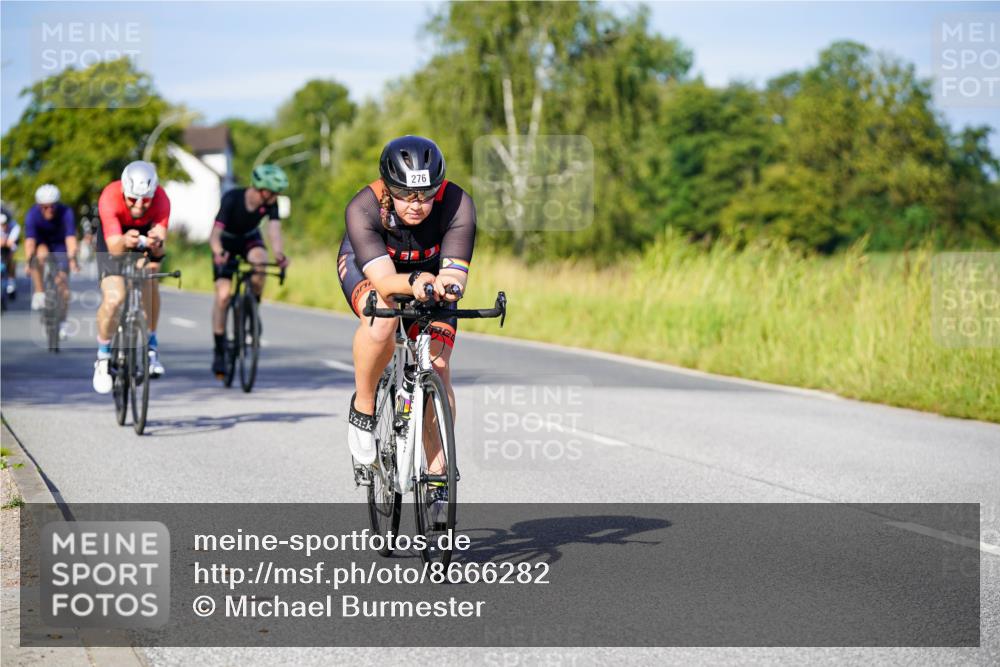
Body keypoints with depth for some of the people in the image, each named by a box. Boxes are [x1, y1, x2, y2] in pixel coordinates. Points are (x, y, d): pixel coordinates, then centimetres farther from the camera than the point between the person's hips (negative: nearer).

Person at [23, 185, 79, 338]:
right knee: (40, 255, -35)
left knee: (62, 279, -10)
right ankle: (39, 294, -21)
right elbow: (29, 240, -38)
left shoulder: (66, 212, -31)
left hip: (60, 245, 0)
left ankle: (62, 323, 2)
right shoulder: (32, 215, -29)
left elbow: (70, 238, -41)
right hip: (42, 243, 0)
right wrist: (28, 262, -53)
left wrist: (72, 259, -56)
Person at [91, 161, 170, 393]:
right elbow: (113, 246, -44)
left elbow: (161, 248, -40)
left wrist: (157, 244, -64)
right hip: (116, 237, -3)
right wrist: (125, 242, -67)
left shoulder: (160, 200, -34)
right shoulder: (110, 197, -38)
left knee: (149, 275, -21)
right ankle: (103, 356, 5)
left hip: (145, 234, 3)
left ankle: (151, 344, -4)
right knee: (114, 299, -18)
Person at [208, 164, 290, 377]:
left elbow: (274, 231, -35)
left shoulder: (270, 203, -23)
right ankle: (219, 351, -5)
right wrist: (219, 253, -61)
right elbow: (215, 234, -40)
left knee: (260, 262, -33)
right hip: (227, 241, -2)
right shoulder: (232, 199, -33)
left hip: (250, 239, 2)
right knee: (223, 294, -15)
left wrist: (279, 254, -56)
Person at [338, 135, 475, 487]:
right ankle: (362, 408, -11)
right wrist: (413, 283, -67)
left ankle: (438, 471, 3)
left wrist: (448, 283, -66)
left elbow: (455, 271, -42)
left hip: (430, 275, 2)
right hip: (367, 267, -2)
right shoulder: (363, 208, -36)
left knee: (437, 370, -12)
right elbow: (383, 279, -45)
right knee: (382, 320, -36)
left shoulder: (457, 205, -33)